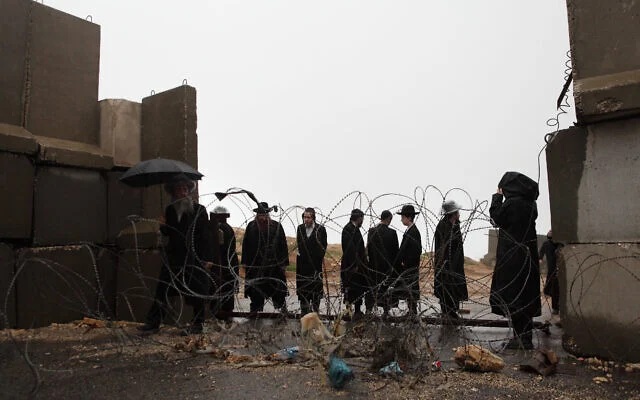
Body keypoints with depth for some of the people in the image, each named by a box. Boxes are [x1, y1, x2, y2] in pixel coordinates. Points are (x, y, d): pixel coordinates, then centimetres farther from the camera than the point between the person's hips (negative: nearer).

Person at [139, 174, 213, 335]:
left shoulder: (199, 210, -2)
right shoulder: (170, 210, 11)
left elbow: (205, 236, -5)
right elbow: (168, 232, 18)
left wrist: (207, 258, -11)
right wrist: (163, 226, -6)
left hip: (194, 258, -4)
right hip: (174, 257, 4)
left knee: (196, 293, 4)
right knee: (162, 290, 1)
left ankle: (197, 325, 16)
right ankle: (153, 323, 9)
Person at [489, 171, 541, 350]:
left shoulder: (511, 203, -16)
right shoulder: (529, 204, 9)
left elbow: (495, 217, -3)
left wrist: (497, 196, 5)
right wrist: (501, 197, 14)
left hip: (512, 256, -9)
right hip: (528, 254, 9)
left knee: (513, 296, -2)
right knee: (525, 295, 13)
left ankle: (522, 338, 2)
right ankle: (525, 337, 21)